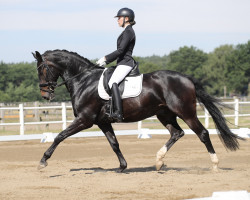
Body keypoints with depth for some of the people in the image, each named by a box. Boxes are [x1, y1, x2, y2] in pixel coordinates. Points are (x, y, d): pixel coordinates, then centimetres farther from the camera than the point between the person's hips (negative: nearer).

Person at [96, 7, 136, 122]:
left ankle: (118, 113, -42)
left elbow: (120, 51, -18)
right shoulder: (127, 32, 21)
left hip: (125, 63, -11)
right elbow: (120, 51, 24)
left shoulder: (128, 32, -10)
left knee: (112, 82, -30)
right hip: (122, 63, 11)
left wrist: (105, 59, -13)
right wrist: (106, 61, 18)